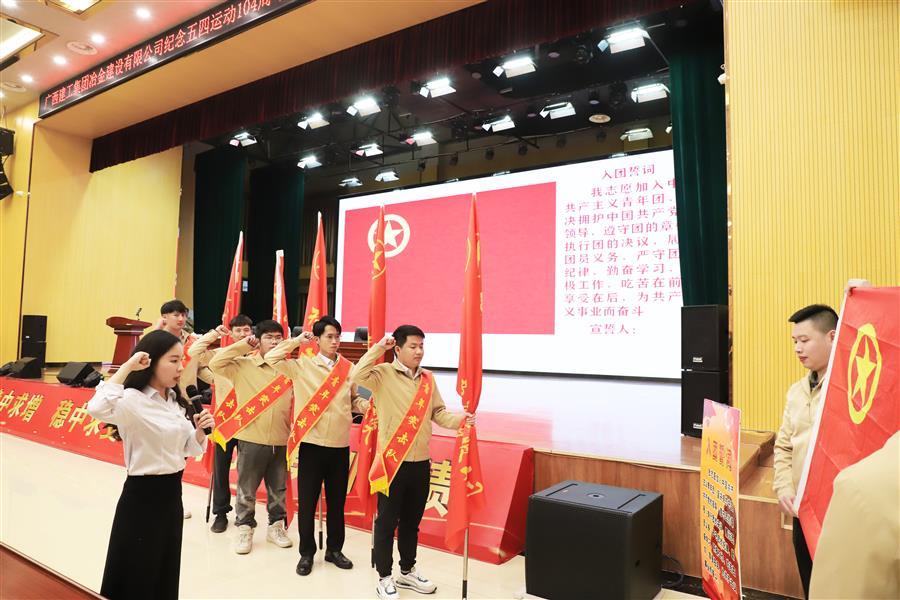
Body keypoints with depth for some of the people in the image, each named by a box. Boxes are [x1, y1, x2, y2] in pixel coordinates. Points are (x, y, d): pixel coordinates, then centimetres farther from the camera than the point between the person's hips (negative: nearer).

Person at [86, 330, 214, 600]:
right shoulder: (133, 400, -18)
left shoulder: (177, 401, 6)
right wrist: (127, 367, -32)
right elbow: (97, 409, -41)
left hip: (172, 492, 7)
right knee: (138, 576, 9)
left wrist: (200, 430, -10)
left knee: (165, 572, 20)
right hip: (142, 495, -7)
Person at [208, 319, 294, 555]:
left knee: (278, 489, 15)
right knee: (246, 489, 9)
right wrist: (243, 345, -11)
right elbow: (215, 363, -14)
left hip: (281, 441, 3)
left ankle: (276, 526, 31)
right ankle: (244, 529, 25)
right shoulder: (243, 365, -3)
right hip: (251, 440, -2)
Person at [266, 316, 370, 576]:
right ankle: (307, 553, 25)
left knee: (337, 500, 14)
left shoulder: (349, 368, 3)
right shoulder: (302, 365, -2)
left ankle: (334, 549, 31)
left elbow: (354, 400, 9)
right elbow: (271, 358, -10)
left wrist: (369, 405, -10)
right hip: (312, 444, -2)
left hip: (341, 445, 2)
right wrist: (297, 341, -7)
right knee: (307, 501, 7)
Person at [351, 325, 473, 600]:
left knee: (412, 520, 19)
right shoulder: (384, 374, -10)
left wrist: (459, 419, -10)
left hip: (421, 462, 6)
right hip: (393, 462, -5)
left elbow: (438, 412, 8)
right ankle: (385, 578, 24)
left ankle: (407, 571, 37)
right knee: (387, 521, 7)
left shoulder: (428, 378, 8)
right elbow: (357, 376, -28)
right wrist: (378, 348, -22)